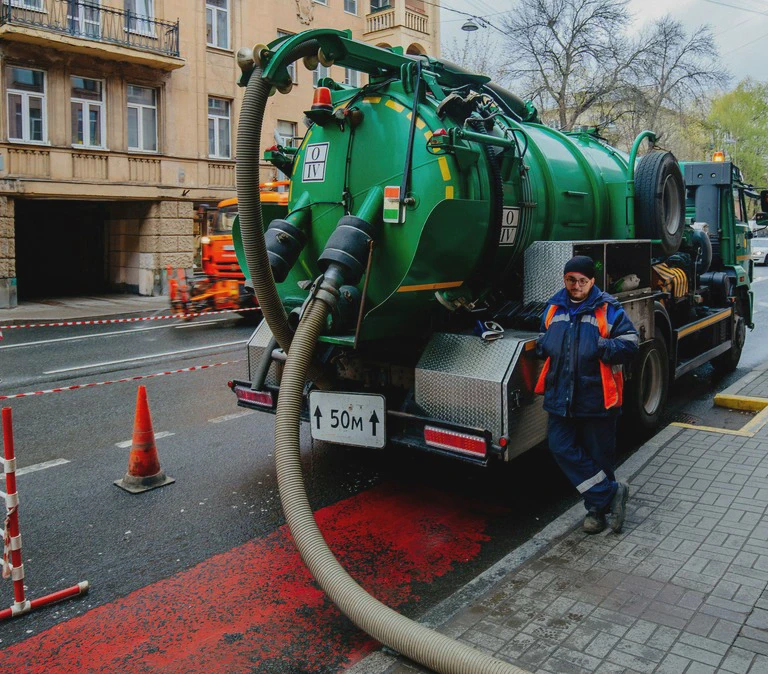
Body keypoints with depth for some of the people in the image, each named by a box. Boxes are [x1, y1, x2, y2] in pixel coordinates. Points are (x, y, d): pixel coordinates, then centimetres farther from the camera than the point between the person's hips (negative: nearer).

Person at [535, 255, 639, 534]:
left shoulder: (608, 309, -4)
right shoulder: (554, 307, 10)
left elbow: (629, 346, -7)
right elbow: (543, 340, 24)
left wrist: (602, 347, -22)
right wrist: (544, 345, 2)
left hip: (597, 398, -4)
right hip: (561, 396, 5)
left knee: (598, 456, 7)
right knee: (561, 448, 0)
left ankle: (598, 506, 26)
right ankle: (611, 493, 13)